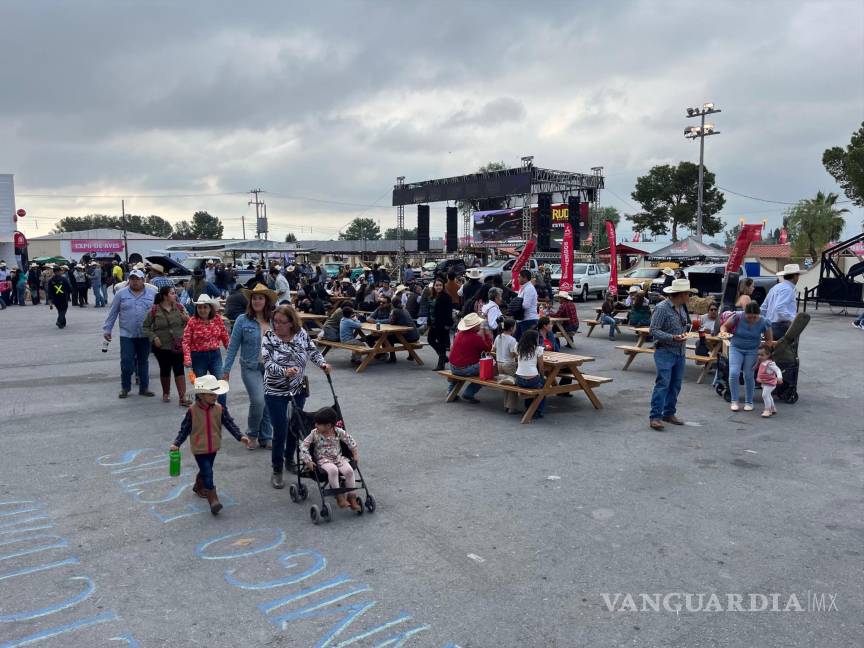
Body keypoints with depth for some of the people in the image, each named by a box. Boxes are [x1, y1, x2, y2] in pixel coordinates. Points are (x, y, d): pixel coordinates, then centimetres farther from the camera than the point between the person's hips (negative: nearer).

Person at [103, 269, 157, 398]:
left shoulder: (152, 293, 2)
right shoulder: (121, 294, 1)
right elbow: (112, 313, 6)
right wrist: (107, 329, 4)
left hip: (145, 335, 1)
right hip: (127, 334, -1)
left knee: (143, 362, 10)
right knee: (126, 362, 0)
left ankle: (144, 388, 20)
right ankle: (125, 388, 15)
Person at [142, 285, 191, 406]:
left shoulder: (179, 307, 2)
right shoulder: (155, 310, -5)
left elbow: (188, 325, 9)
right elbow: (145, 327, 3)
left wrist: (187, 319, -13)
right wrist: (154, 337, -10)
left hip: (178, 346, 1)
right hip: (162, 346, -1)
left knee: (179, 370, -5)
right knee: (165, 370, 12)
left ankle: (182, 398, -4)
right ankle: (166, 393, 34)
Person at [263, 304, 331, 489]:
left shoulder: (301, 333, -6)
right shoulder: (269, 337, -14)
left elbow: (313, 351, 2)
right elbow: (268, 363, -23)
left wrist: (323, 363, -17)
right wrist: (284, 371, -41)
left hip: (298, 390, 4)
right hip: (275, 392, -3)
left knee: (296, 426, 16)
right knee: (280, 431, -2)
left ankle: (290, 459, 39)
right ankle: (277, 470, 14)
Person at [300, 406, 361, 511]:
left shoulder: (338, 432, -3)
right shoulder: (314, 434, -6)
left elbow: (350, 440, 12)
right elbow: (304, 445, -4)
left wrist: (355, 453, 10)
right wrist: (308, 461, -12)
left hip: (338, 458, 2)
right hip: (324, 460, -2)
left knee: (349, 471, -26)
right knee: (333, 470, -36)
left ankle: (352, 497, -11)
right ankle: (339, 496, -22)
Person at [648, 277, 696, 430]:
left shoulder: (682, 307, 11)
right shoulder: (662, 308, -14)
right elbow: (654, 330, -16)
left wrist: (685, 331, 6)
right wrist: (673, 338, -24)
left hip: (680, 353, 8)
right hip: (665, 352, -8)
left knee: (676, 385, 10)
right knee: (663, 384, -11)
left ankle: (669, 413, 20)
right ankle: (655, 416, -9)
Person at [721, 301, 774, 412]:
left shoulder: (764, 322, -16)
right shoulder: (737, 317, -21)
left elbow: (769, 340, -4)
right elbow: (724, 326, -4)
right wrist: (724, 332, -28)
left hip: (752, 351, 0)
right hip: (736, 348, 0)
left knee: (749, 376, 1)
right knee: (733, 373, -13)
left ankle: (749, 402, 20)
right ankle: (734, 401, 2)